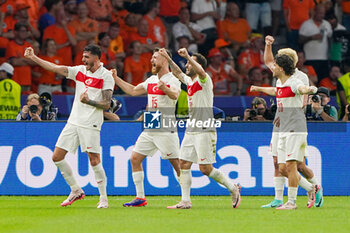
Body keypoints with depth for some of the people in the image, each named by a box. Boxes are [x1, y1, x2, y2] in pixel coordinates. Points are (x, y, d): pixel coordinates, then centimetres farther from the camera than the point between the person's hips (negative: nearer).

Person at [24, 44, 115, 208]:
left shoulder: (106, 76, -7)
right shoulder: (79, 71, 9)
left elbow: (107, 104, -10)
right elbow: (55, 68, 9)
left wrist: (89, 102, -25)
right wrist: (33, 58, 7)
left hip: (91, 125, -6)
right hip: (73, 121, 6)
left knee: (94, 160, -9)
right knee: (57, 157, 4)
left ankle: (103, 198, 3)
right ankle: (76, 191, 17)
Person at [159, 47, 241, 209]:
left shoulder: (204, 80, -10)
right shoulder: (189, 81, 14)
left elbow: (201, 71, -32)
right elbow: (178, 73, 32)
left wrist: (187, 56, -37)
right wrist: (168, 59, 24)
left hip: (204, 131, -9)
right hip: (190, 131, 9)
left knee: (206, 169, -9)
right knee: (184, 164, 3)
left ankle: (233, 188, 8)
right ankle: (185, 201, 5)